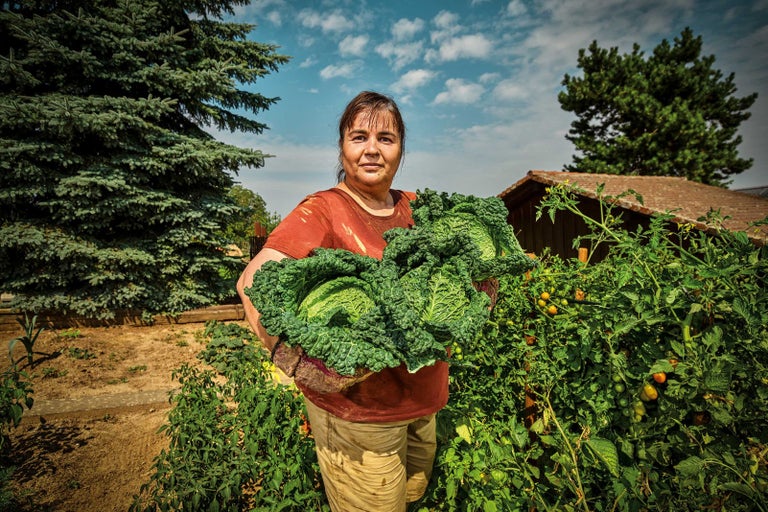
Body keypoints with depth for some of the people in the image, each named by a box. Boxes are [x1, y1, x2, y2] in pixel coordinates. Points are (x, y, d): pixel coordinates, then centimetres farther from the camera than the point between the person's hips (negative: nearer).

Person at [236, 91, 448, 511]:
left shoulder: (415, 208, 3)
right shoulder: (323, 211, -15)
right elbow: (255, 281, -27)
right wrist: (300, 366, -33)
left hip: (423, 401, 6)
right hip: (357, 409, -6)